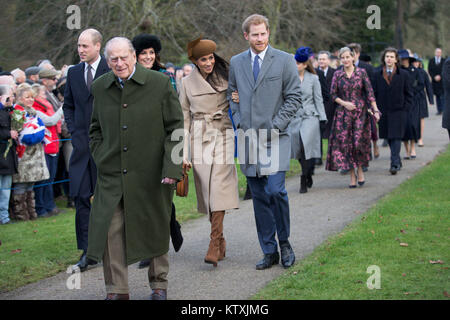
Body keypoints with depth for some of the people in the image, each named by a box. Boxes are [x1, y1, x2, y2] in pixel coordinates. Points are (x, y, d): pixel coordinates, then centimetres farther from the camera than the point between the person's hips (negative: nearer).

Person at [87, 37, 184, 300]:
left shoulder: (160, 84, -6)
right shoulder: (100, 88, 6)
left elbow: (176, 129, -5)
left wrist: (172, 168, -12)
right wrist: (100, 157, 6)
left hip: (151, 174, -3)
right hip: (112, 175, 3)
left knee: (154, 231, 9)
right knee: (110, 230, -5)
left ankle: (159, 285, 26)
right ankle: (117, 289, 7)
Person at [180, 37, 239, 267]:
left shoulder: (225, 77, 4)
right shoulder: (187, 83, 6)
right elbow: (184, 118, 8)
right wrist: (183, 153, 4)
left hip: (223, 137, -1)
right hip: (199, 140, 1)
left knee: (219, 191, -12)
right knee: (207, 193, 3)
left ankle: (214, 246, -15)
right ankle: (221, 242, 17)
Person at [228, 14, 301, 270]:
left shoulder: (285, 60, -1)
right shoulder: (236, 63, 10)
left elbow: (295, 98, -2)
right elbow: (229, 94, 20)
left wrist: (276, 125, -10)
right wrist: (238, 121, 6)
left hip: (275, 137, -3)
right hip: (249, 138, 4)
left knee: (275, 190, -16)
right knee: (259, 197, 6)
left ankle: (284, 242, 6)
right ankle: (270, 252, 13)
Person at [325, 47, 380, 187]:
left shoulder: (361, 72, 2)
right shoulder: (337, 74, 4)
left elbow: (369, 92, 2)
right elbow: (333, 94, 6)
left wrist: (375, 110, -3)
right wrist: (344, 103, -10)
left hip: (360, 112, -1)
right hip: (343, 113, 1)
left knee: (359, 141, -10)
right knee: (345, 142, -2)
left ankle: (360, 169, 14)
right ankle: (352, 175, 6)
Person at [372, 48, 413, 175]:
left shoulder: (403, 74, 2)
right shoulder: (377, 74, 5)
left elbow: (408, 94, 5)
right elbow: (374, 92, 8)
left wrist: (405, 108, -3)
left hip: (398, 111, -3)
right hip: (383, 112, 3)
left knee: (396, 138, -10)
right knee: (389, 138, 9)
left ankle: (394, 164, -13)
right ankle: (397, 161, 23)